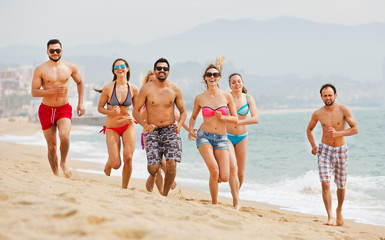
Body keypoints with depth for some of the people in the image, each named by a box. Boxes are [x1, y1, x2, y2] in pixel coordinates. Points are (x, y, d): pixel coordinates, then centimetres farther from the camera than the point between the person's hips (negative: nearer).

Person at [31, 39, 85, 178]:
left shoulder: (70, 67, 2)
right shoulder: (40, 70, -5)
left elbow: (80, 83, 19)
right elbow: (34, 92, -8)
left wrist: (80, 103, 13)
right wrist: (52, 91, -22)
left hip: (64, 109, 0)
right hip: (46, 110, 0)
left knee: (64, 136, -26)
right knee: (52, 146, 3)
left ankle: (63, 162, 1)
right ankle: (55, 174, 20)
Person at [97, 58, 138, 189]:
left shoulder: (133, 89, -2)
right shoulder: (108, 88, -9)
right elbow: (100, 108, -1)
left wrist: (132, 118, -11)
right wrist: (110, 112, -20)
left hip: (128, 126, 2)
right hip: (112, 128, -1)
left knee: (128, 158, -11)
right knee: (116, 164, -6)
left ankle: (124, 188, 9)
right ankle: (108, 164, 33)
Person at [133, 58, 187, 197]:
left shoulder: (175, 90, 4)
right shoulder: (146, 89, -1)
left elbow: (183, 112, 13)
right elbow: (136, 111, 2)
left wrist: (179, 125, -8)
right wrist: (145, 125, -15)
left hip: (170, 131, 1)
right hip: (152, 132, -1)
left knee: (171, 165, -15)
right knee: (153, 168, -11)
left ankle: (165, 195, 7)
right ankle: (153, 175, 29)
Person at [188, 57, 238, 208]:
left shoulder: (227, 96, 2)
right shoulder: (200, 98, 2)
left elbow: (235, 119, 7)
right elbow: (193, 117, 17)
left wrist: (222, 117, -11)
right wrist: (191, 129, -1)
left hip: (221, 139, 1)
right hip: (204, 136, -1)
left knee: (224, 177, -11)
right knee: (214, 170, -22)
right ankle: (214, 203, -3)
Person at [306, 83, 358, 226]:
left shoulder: (343, 110, -10)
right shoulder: (318, 114, -4)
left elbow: (355, 129, -13)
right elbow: (309, 129, 14)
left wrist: (338, 133, -26)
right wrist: (313, 145, 1)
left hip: (341, 150, 0)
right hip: (325, 150, 0)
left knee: (341, 185, 10)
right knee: (325, 183, -16)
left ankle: (339, 210, 36)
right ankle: (330, 216, -13)